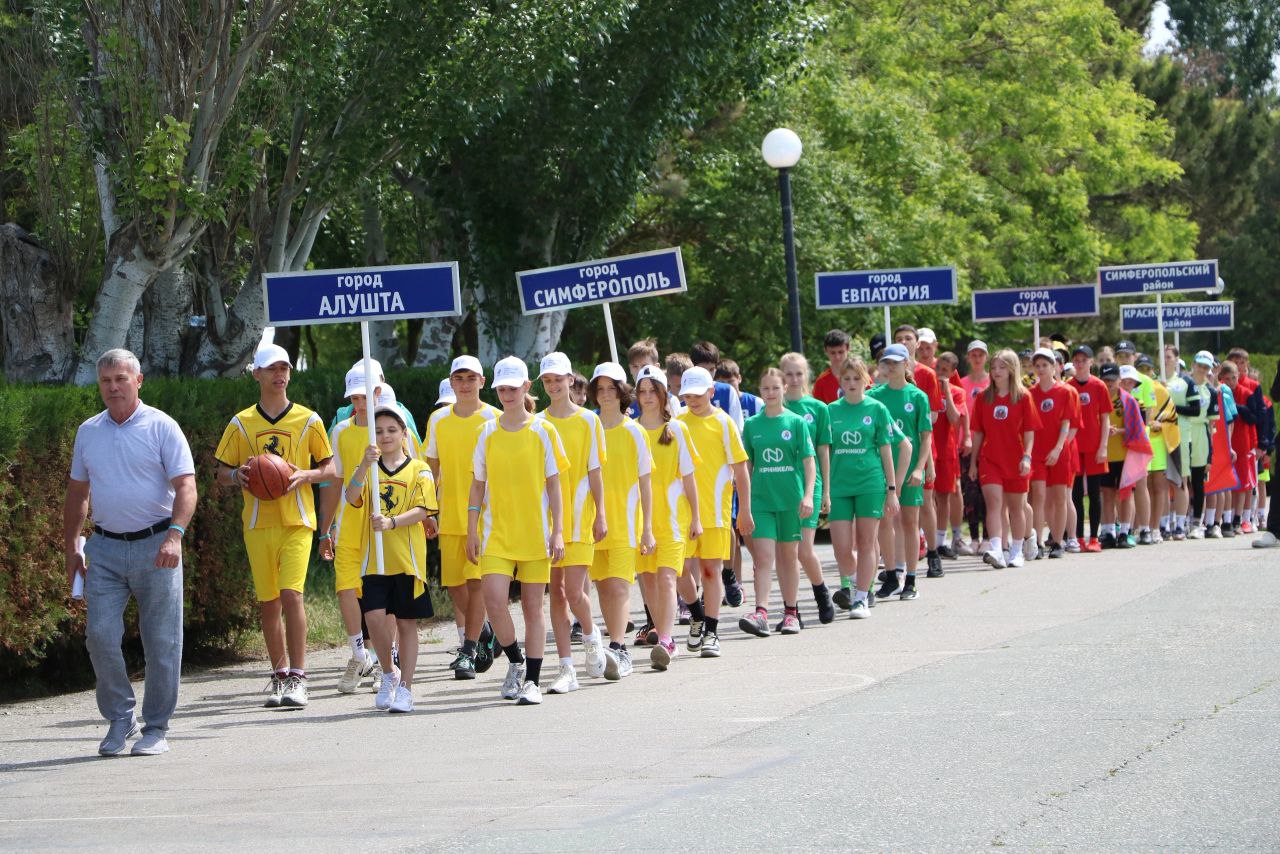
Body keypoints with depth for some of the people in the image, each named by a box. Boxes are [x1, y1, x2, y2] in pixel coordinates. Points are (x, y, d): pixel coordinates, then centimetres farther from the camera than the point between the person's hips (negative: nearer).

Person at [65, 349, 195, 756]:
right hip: (105, 548, 3)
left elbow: (185, 486, -10)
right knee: (100, 635, -7)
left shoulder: (161, 427, -2)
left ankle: (156, 727, 10)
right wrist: (71, 547, 16)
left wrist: (175, 535, -24)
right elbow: (77, 493, 21)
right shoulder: (88, 432, 12)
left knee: (161, 641, 0)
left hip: (155, 546, -3)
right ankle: (120, 718, 9)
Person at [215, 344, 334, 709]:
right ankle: (279, 675, 17)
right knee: (268, 602, 5)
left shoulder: (308, 420, 5)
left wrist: (304, 476, -10)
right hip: (258, 523, 2)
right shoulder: (241, 423, 8)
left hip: (296, 520, -2)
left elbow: (329, 468, 10)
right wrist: (238, 476, -11)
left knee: (291, 594, -15)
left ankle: (297, 678, -13)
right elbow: (222, 473, 12)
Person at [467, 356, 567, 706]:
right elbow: (478, 485, 10)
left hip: (535, 533, -1)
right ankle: (515, 662, 12)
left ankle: (532, 681, 9)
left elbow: (553, 484, 1)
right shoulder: (488, 432, 5)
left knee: (533, 607, 2)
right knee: (494, 602, -12)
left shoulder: (543, 431, 0)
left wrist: (557, 532, -5)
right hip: (496, 533, 1)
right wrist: (472, 531, 6)